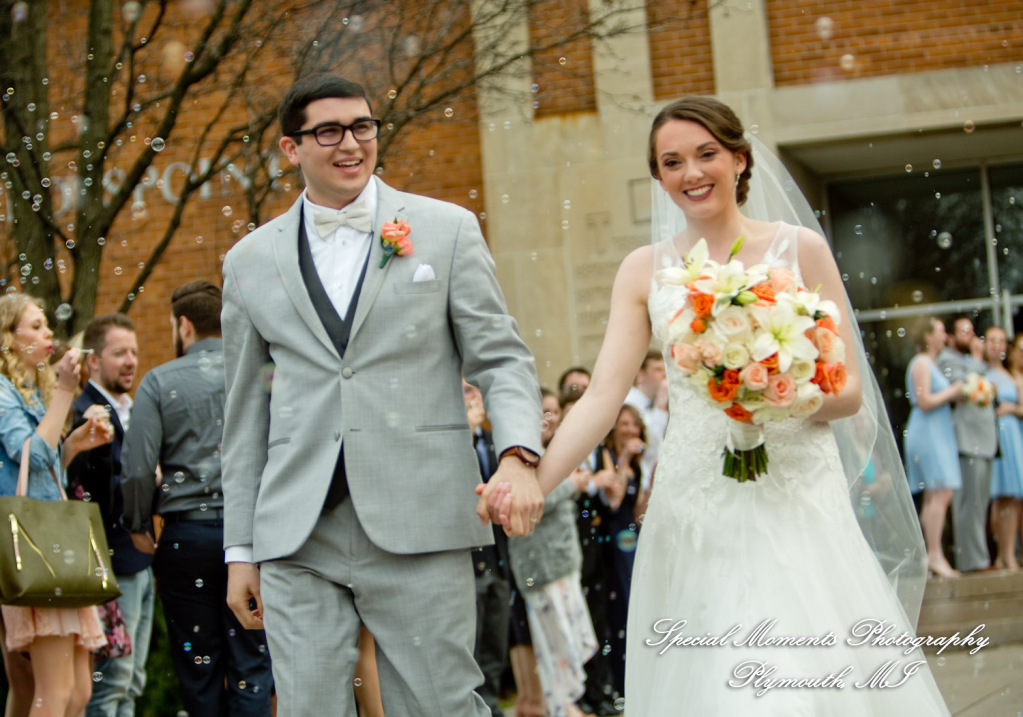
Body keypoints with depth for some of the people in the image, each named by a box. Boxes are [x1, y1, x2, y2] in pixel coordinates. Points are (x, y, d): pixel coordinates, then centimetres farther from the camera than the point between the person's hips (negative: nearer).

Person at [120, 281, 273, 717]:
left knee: (198, 667, 8)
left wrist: (140, 525, 8)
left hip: (186, 534, -1)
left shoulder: (159, 382, 0)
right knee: (251, 663, 3)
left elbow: (138, 469, -7)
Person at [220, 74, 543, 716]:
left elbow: (501, 357, 4)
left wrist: (518, 457, -15)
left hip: (418, 526, -2)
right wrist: (241, 548, 13)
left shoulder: (447, 229, 8)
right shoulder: (251, 261, 13)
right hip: (297, 541, 2)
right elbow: (246, 415, 16)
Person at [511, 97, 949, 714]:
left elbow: (850, 390, 2)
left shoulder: (798, 250, 3)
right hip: (694, 515, 2)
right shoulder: (646, 270, 8)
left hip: (796, 502, -1)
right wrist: (532, 481, -17)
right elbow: (603, 396, -1)